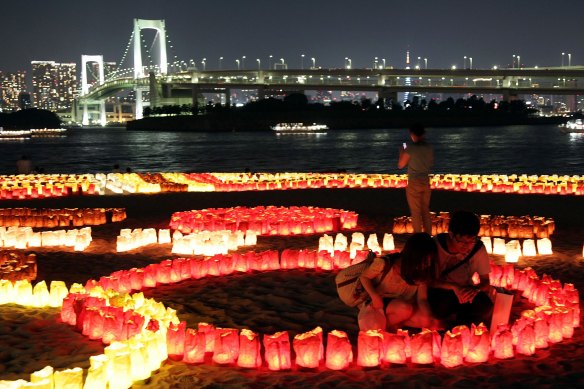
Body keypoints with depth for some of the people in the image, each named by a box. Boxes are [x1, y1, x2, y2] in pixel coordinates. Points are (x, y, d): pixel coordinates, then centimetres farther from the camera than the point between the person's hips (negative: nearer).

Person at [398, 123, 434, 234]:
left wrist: (401, 152, 6)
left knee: (416, 213, 4)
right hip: (426, 182, 5)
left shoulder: (410, 148, -17)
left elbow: (400, 165, -8)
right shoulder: (429, 147, 0)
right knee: (426, 211, 16)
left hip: (414, 183, -5)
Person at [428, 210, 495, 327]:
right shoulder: (437, 245, -17)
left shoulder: (478, 248, -11)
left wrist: (476, 289, -29)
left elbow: (485, 281, -4)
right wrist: (454, 287, -33)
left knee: (485, 307, -30)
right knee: (440, 307, -37)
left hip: (466, 291, 2)